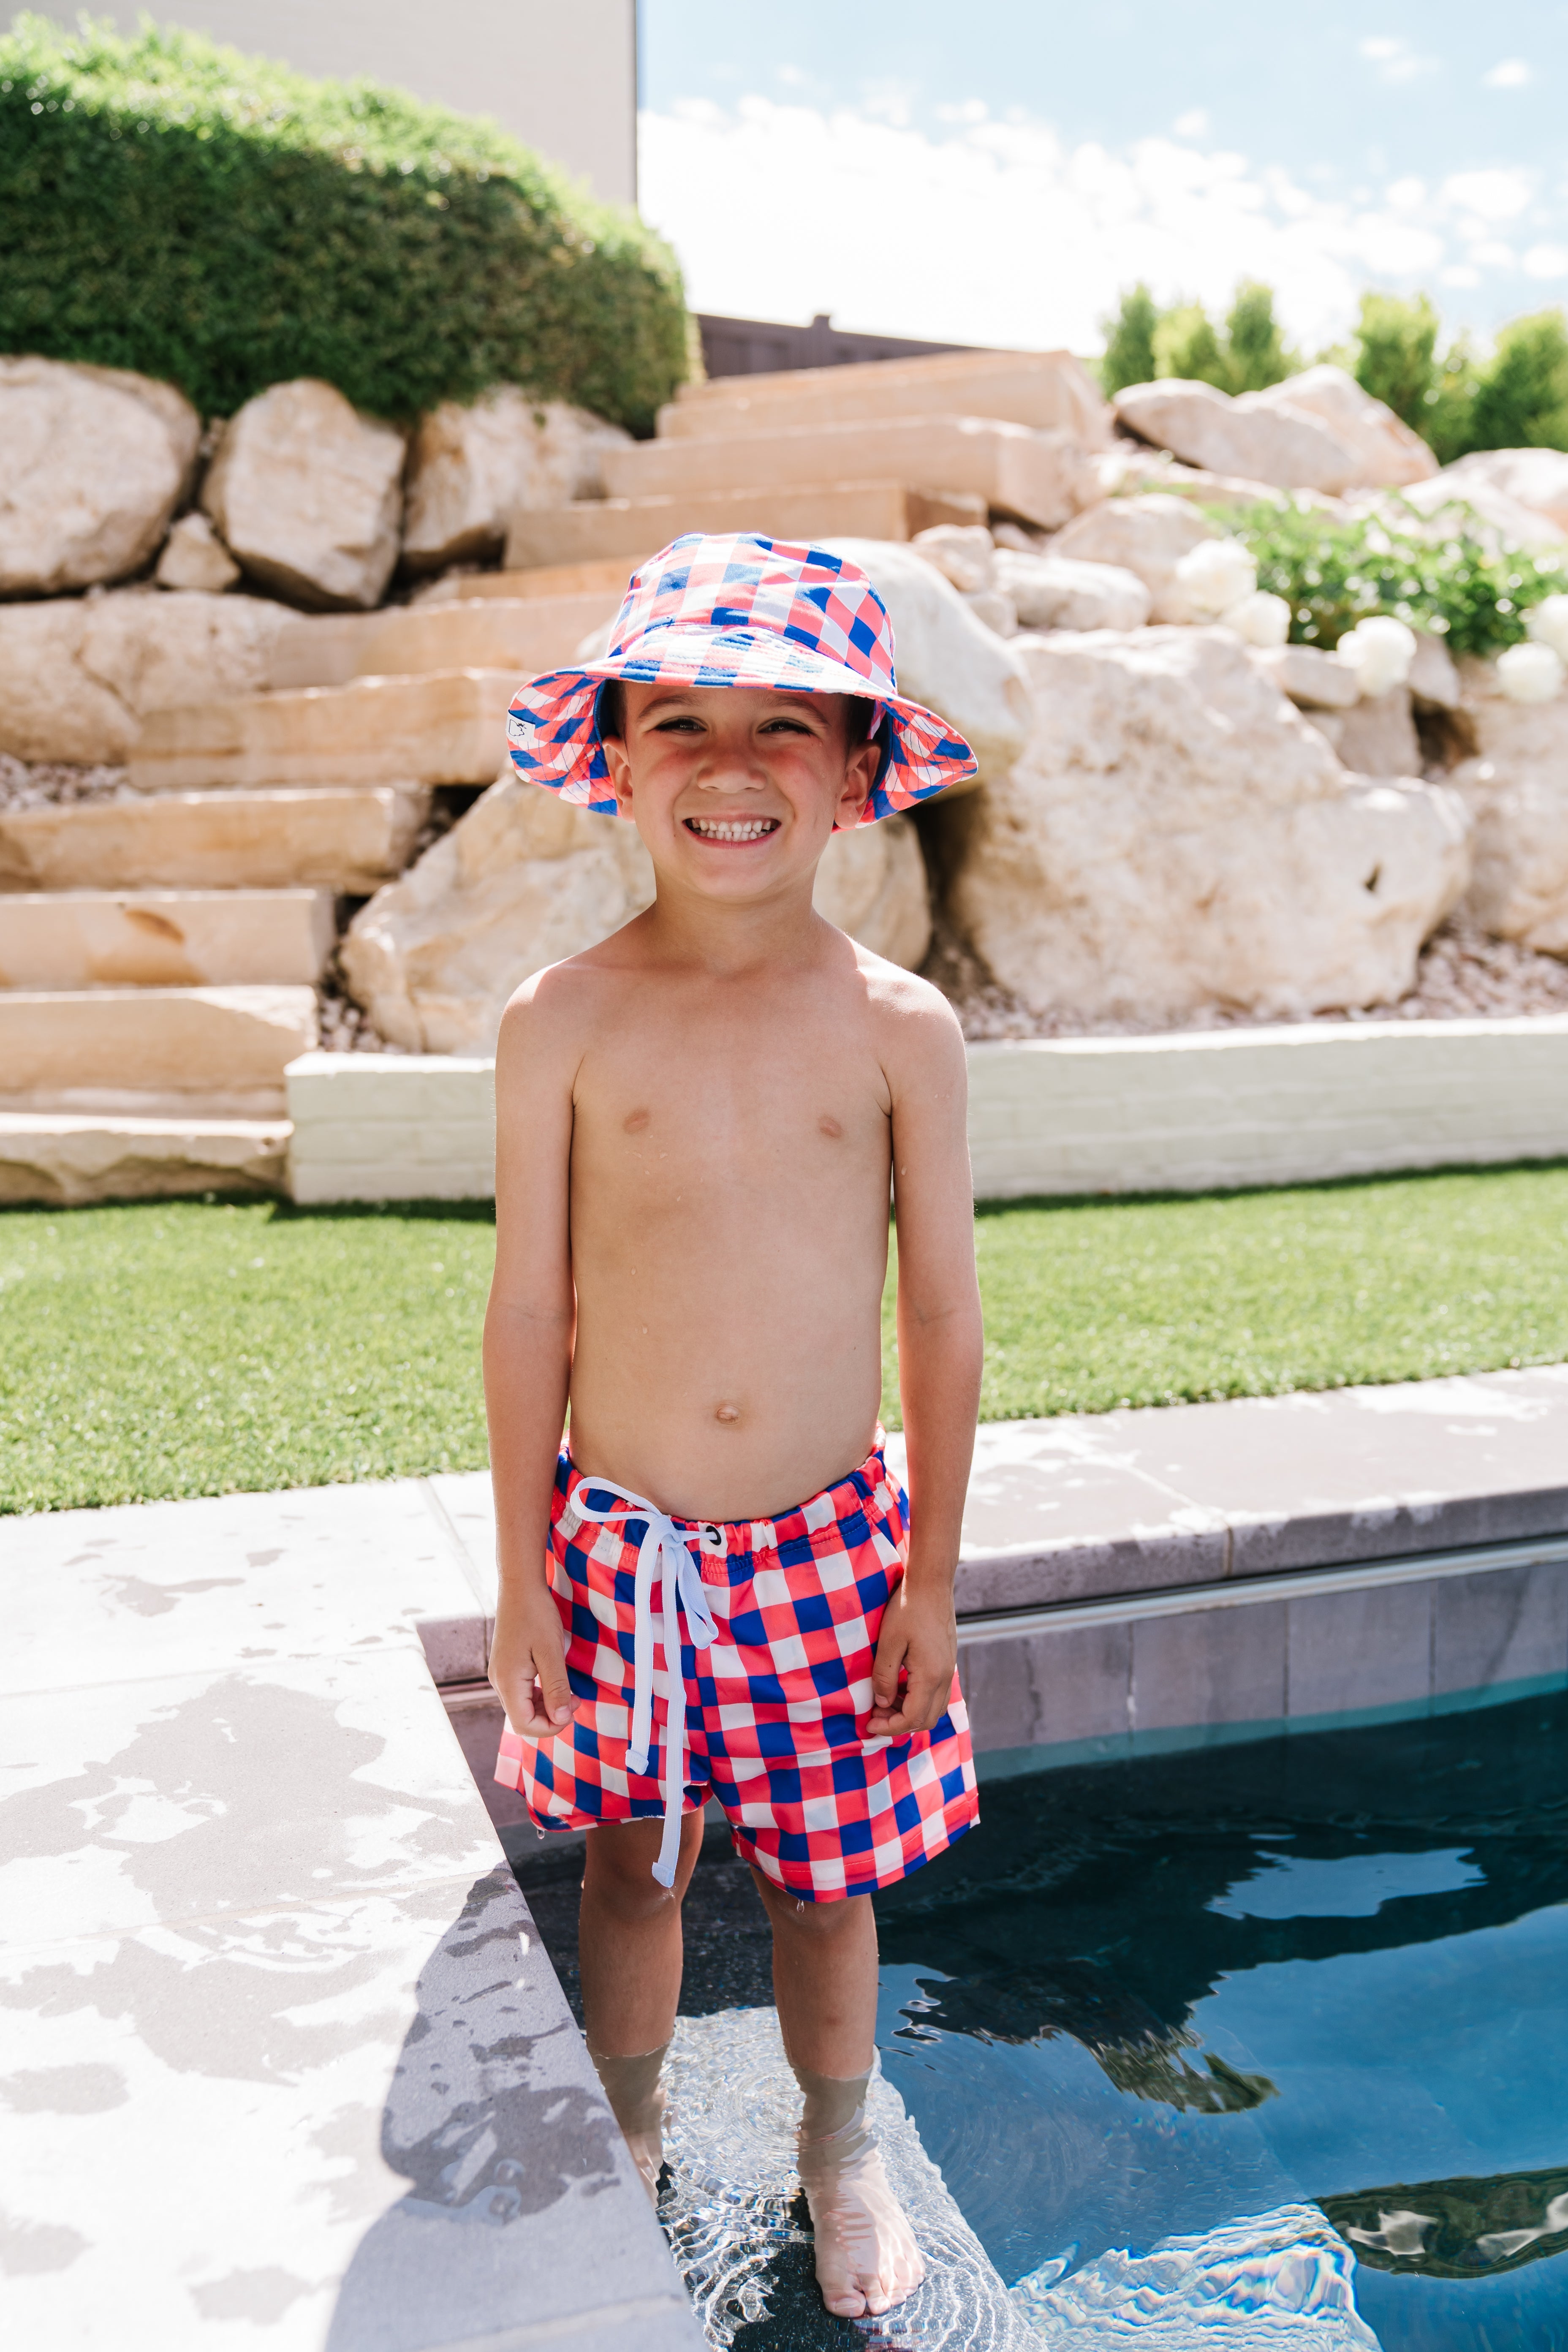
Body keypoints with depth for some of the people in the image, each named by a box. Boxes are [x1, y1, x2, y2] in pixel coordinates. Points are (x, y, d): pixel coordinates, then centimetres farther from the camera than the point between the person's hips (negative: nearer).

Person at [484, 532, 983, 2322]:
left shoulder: (899, 1029, -8)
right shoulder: (563, 1021, -9)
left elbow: (944, 1316, -2)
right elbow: (530, 1314, -4)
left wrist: (933, 1572, 0)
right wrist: (522, 1575, 0)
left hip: (831, 1537, 0)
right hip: (618, 1535, 0)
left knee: (823, 1876, 16)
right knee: (630, 1859, 19)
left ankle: (839, 2152, 45)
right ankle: (630, 2142, 47)